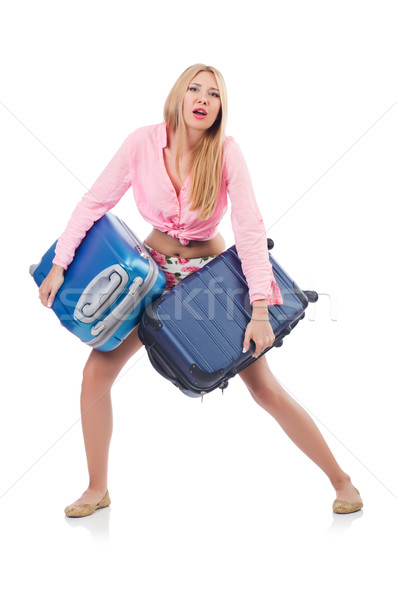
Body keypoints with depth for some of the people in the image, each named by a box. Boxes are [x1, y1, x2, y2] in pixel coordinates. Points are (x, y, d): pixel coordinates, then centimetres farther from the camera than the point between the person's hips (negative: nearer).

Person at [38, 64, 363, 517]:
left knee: (265, 387, -5)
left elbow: (250, 228, -22)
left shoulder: (226, 152, -17)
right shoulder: (142, 143, -12)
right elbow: (94, 203, -4)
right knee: (96, 371, -4)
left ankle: (341, 481, 12)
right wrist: (59, 265, -8)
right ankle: (97, 490, 16)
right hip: (154, 268, 3)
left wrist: (260, 310, -29)